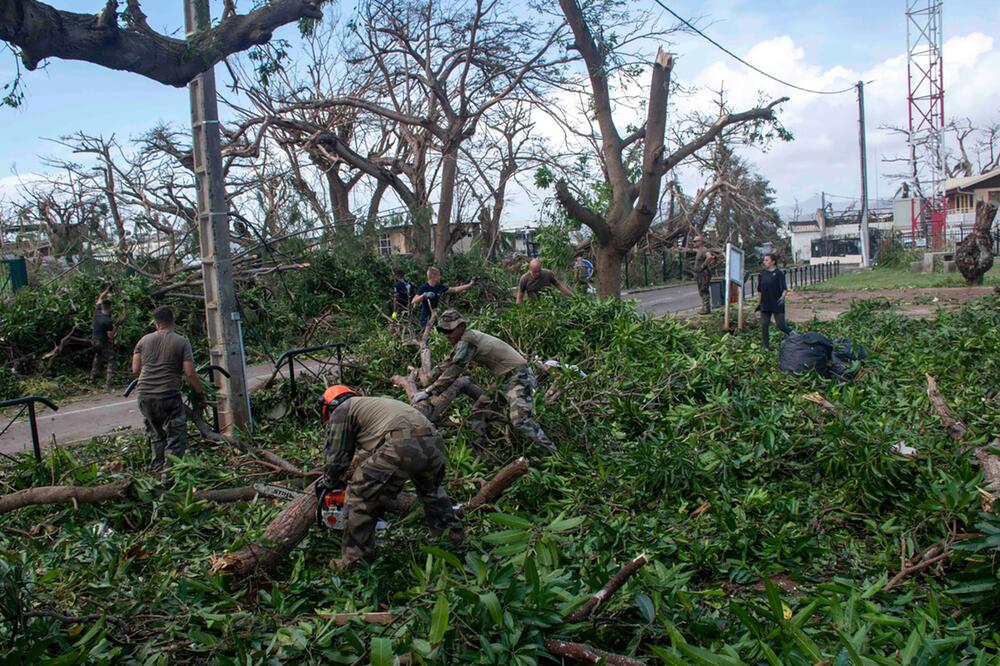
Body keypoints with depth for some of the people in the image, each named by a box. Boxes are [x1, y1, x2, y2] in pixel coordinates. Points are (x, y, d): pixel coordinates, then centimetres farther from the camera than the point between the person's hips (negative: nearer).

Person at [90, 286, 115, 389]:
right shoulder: (108, 321, -25)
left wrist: (107, 290, 10)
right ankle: (108, 384, -7)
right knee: (110, 362, 0)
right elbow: (110, 336, -20)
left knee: (97, 358, 30)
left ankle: (93, 377, 41)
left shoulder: (97, 313, -6)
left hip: (95, 341, 7)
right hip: (105, 344, -7)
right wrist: (113, 328, -4)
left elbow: (100, 298, 9)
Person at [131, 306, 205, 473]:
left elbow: (135, 370, 9)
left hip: (145, 395, 5)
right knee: (175, 437, 4)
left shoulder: (144, 340, 9)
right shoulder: (182, 342, -3)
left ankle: (158, 469, 34)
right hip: (168, 395, -5)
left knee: (156, 435, 22)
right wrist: (200, 393, 3)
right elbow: (190, 373, -9)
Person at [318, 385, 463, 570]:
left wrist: (328, 484, 34)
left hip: (403, 446, -8)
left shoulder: (341, 411, 16)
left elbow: (337, 457, 16)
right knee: (431, 490, 35)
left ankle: (355, 560, 11)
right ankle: (453, 533, 44)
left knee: (360, 496, 6)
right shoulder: (369, 404, 40)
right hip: (433, 441, 8)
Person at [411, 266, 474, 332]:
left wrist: (470, 284, 13)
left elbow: (455, 290, 13)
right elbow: (414, 301, -21)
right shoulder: (424, 288, -13)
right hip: (426, 319, -7)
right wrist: (424, 295, -36)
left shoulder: (439, 287, 5)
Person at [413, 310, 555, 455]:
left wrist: (428, 392, -19)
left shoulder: (467, 340, -19)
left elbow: (453, 371, -22)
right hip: (505, 378, 11)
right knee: (479, 410, 12)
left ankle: (553, 453, -19)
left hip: (518, 376, -11)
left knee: (521, 420, -23)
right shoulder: (464, 339, 10)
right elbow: (446, 364, 16)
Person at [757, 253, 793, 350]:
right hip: (765, 304, 5)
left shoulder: (779, 274, -7)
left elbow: (784, 288, -14)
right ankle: (766, 347, 11)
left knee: (780, 325, -5)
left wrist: (783, 296, -33)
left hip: (777, 304, -5)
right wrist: (759, 302, 16)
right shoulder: (763, 274, 8)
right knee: (764, 326, 1)